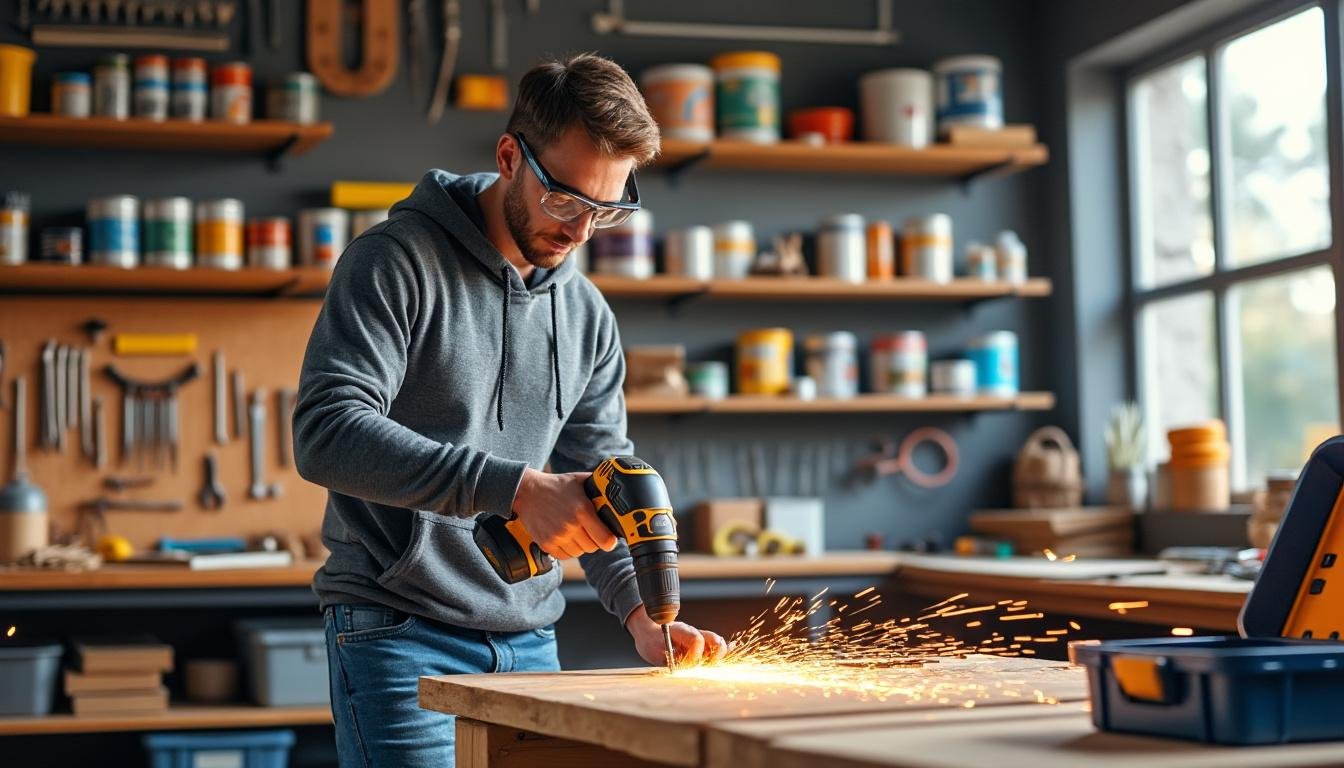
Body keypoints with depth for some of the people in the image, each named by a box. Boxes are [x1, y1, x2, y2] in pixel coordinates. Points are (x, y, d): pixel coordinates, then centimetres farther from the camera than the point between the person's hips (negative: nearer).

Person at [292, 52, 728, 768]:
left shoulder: (587, 314, 10)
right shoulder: (395, 263, -9)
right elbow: (327, 434, -22)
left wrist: (641, 610, -6)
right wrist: (517, 488, -28)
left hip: (530, 644, 6)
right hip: (397, 634, -6)